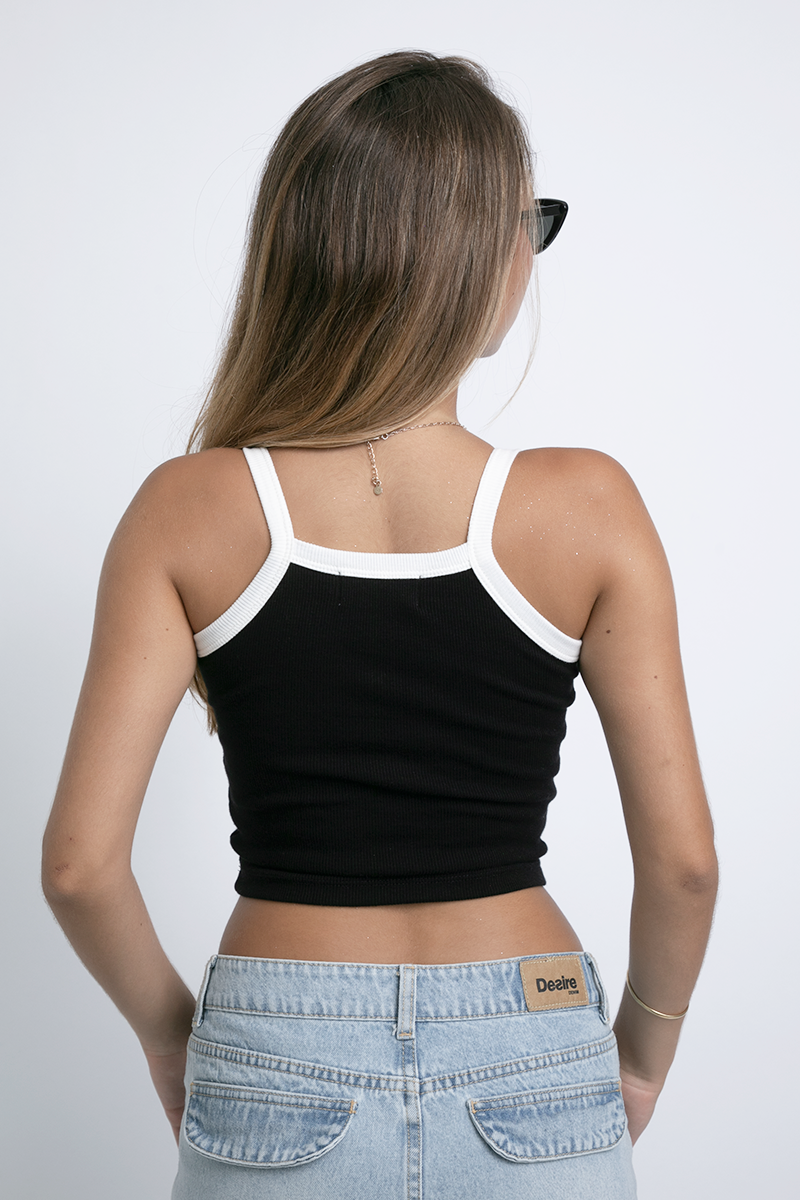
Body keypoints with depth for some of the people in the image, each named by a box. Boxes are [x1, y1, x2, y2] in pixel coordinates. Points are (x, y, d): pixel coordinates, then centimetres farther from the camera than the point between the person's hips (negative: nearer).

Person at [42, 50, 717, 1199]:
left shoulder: (189, 510, -11)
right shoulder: (587, 507, -12)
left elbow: (80, 864, -11)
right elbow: (683, 856, -7)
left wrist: (168, 1027, 8)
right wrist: (645, 1050, 11)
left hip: (277, 1087, 1)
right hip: (530, 1083, 0)